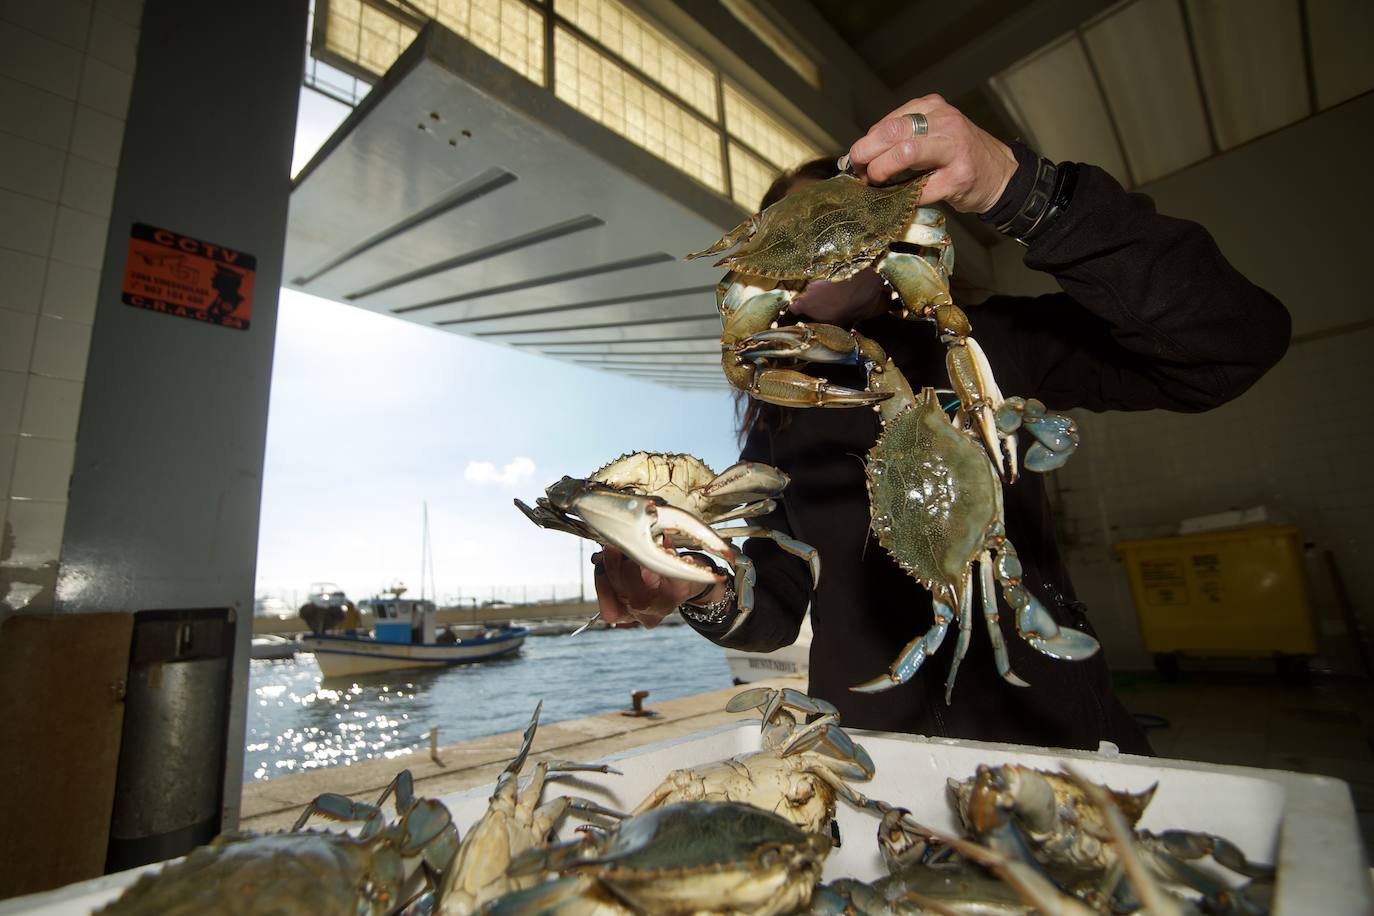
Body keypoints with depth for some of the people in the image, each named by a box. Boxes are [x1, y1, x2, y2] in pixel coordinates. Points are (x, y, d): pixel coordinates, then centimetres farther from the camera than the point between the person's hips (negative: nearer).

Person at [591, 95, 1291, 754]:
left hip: (1045, 732, -1)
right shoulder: (775, 424, 8)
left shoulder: (985, 344, 1)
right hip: (866, 752, 2)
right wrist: (707, 593, -14)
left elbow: (1238, 343, -12)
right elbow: (776, 608, 8)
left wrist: (1017, 184, -21)